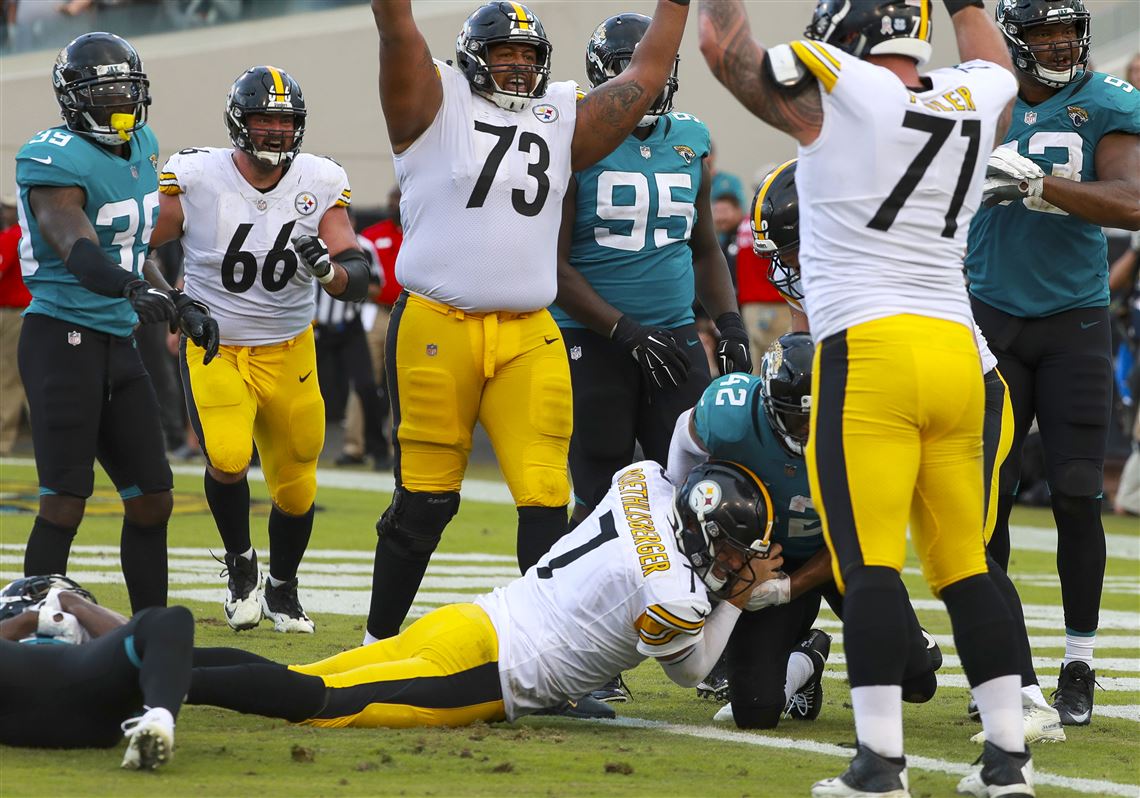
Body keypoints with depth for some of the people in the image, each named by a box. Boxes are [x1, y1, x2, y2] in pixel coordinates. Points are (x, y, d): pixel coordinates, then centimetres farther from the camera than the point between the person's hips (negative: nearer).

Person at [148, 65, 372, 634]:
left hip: (287, 353, 3)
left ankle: (281, 587, 36)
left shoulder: (320, 185, -7)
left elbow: (358, 280, -9)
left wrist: (327, 269, -30)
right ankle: (240, 562, 3)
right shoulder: (196, 179, -13)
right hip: (214, 349, -2)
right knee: (227, 458, -26)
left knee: (296, 491, 8)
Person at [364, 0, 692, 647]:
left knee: (545, 497, -7)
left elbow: (648, 74, 22)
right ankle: (380, 640, 19)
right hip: (438, 328, -3)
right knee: (426, 500, 4)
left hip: (529, 338, 3)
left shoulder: (564, 120, 16)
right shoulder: (437, 104, 5)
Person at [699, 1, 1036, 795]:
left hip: (869, 350, -6)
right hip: (956, 350, 6)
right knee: (964, 564, 11)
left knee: (869, 562, -8)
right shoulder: (974, 102, 11)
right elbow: (997, 67, 38)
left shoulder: (835, 94, -6)